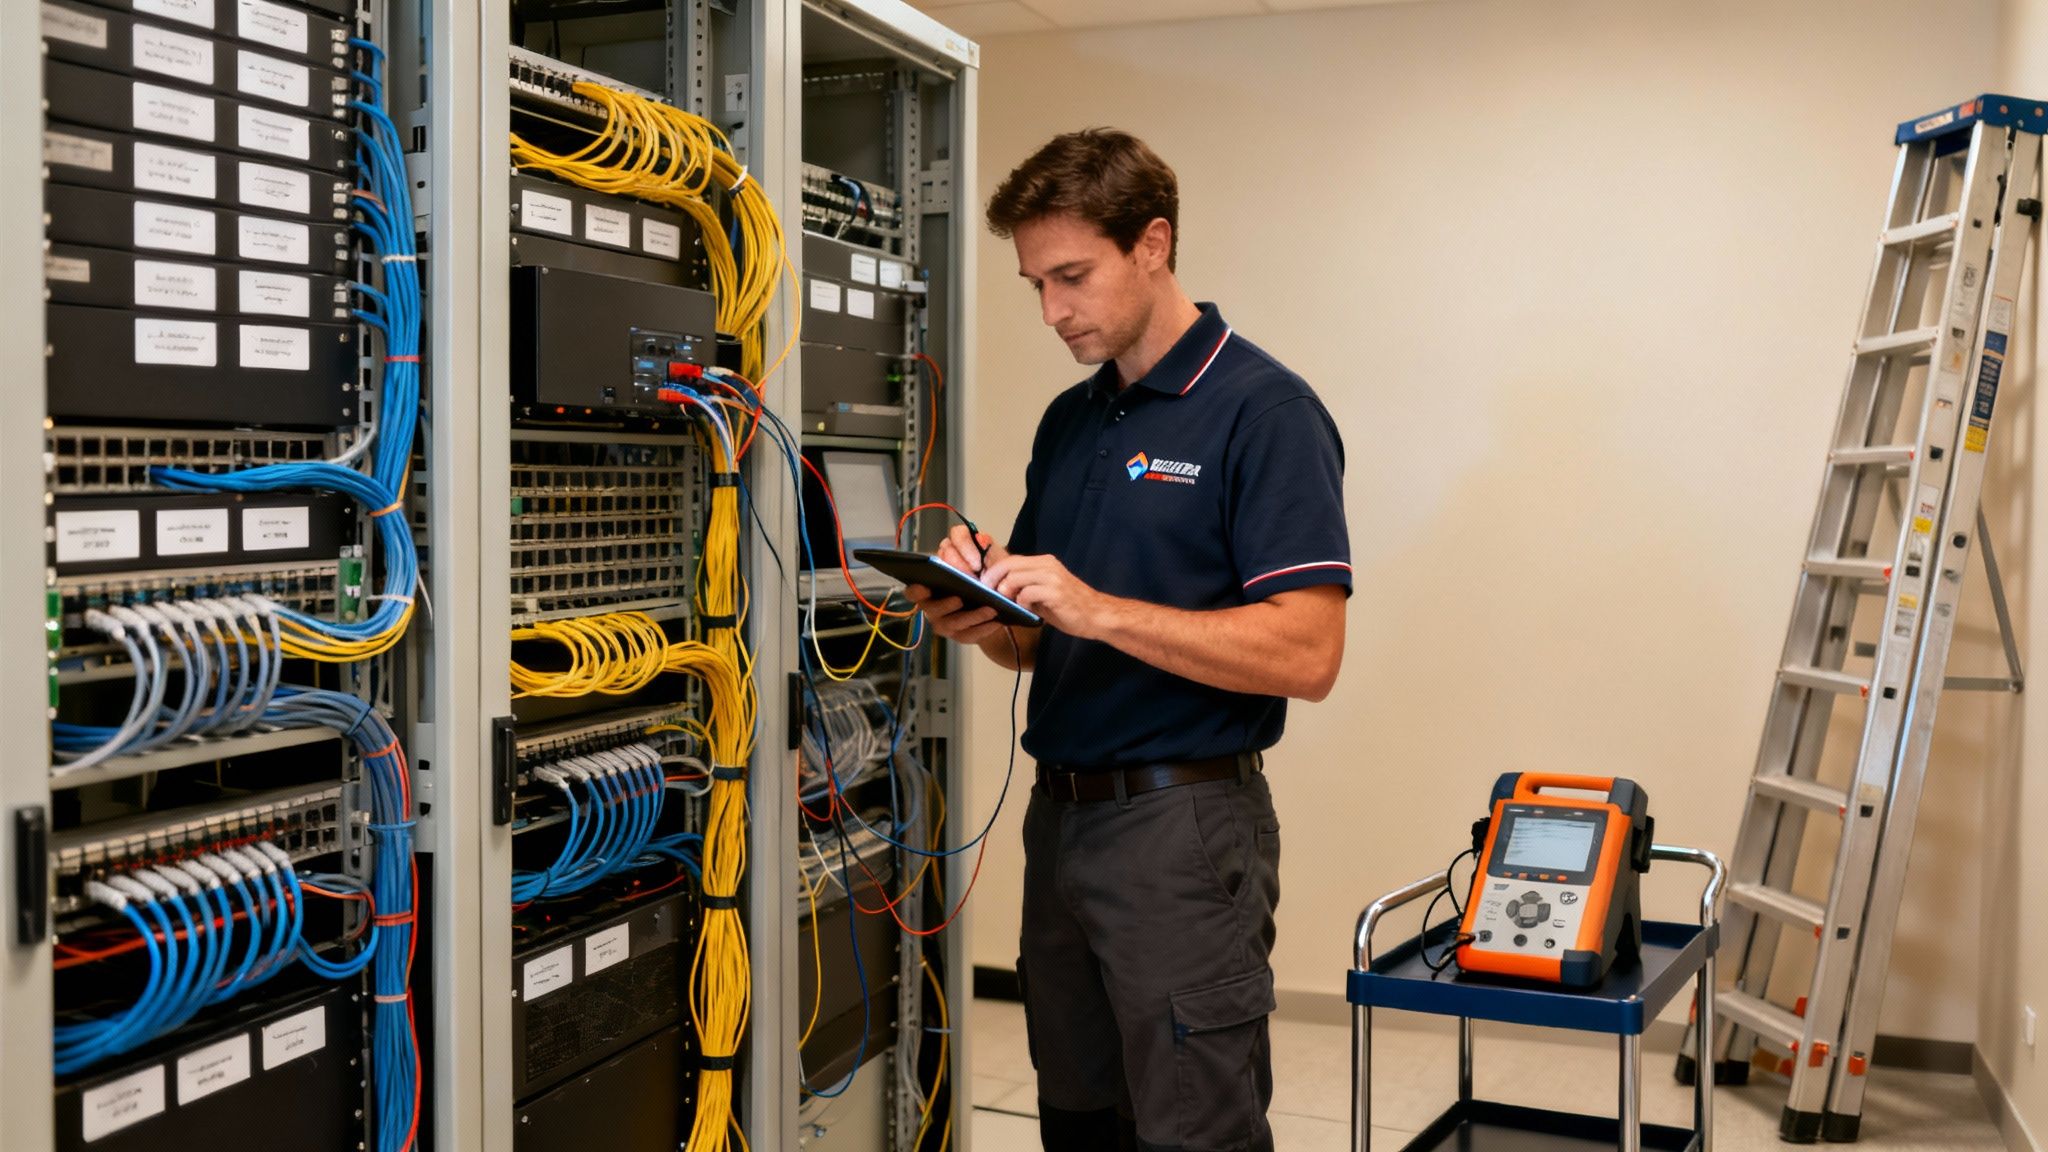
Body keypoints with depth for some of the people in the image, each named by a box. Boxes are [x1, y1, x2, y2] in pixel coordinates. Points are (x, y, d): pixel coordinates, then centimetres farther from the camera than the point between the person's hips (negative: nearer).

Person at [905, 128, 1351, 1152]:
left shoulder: (1264, 412, -12)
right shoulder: (1068, 423, 13)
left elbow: (1306, 653, -20)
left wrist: (1099, 609, -26)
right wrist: (980, 619, -6)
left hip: (1183, 828, -8)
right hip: (1060, 815, 8)